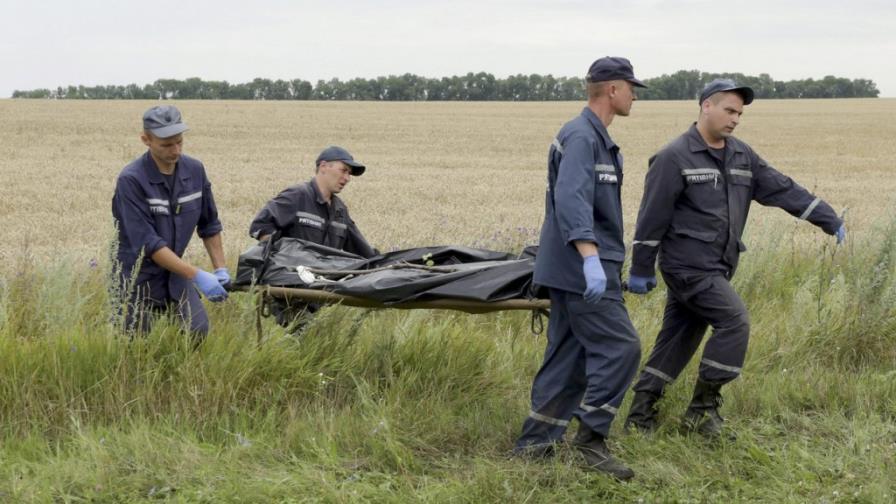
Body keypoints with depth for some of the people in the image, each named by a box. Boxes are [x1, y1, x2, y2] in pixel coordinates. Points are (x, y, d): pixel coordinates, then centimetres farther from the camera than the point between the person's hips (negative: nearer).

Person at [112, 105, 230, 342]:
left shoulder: (195, 170, -5)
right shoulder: (131, 180, -22)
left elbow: (209, 225, 9)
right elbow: (148, 243, -26)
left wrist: (220, 269, -1)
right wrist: (197, 276, -30)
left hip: (174, 270, 4)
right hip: (140, 274, -4)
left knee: (198, 331, -13)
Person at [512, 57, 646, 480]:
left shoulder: (593, 136, 18)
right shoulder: (581, 137, -14)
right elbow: (571, 200, -29)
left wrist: (608, 259, 34)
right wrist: (591, 258, -40)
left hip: (572, 269, 10)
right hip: (583, 269, -10)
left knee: (568, 357, 10)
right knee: (620, 347, -10)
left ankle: (534, 443, 12)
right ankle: (591, 436, -5)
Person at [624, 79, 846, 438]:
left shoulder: (742, 156, 12)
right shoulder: (674, 158, -10)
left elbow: (783, 189, 11)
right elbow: (652, 216, -9)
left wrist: (830, 220, 6)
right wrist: (641, 269, -8)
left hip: (716, 269, 7)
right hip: (688, 265, -7)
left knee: (677, 341, 9)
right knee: (735, 320, -16)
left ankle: (641, 415, 16)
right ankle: (704, 406, -6)